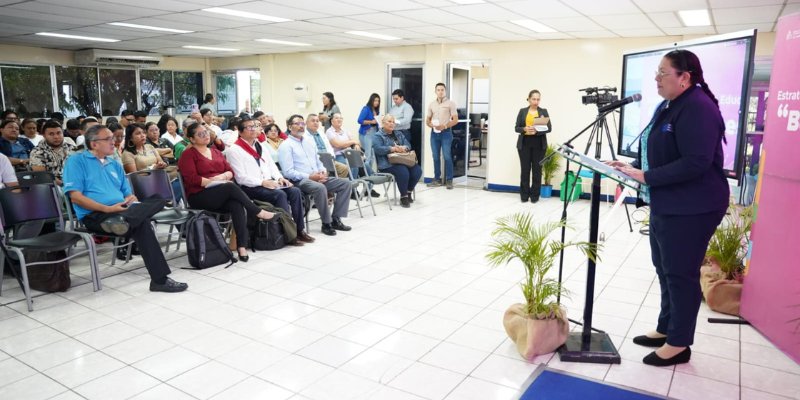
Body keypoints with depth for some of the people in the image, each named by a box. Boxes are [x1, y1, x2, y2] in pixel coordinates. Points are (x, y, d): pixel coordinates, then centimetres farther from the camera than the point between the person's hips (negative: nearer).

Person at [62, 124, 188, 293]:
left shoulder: (115, 165, 25)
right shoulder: (77, 160, 5)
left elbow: (129, 194, 23)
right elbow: (75, 196, -7)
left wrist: (133, 200, -4)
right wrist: (108, 208, -18)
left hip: (121, 210, 6)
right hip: (95, 216, -6)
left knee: (158, 202, -26)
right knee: (141, 225, -33)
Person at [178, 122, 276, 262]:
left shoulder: (216, 152, 23)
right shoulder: (188, 154, 4)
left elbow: (230, 171, 13)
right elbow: (192, 179, -9)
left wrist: (223, 176, -8)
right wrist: (212, 181, -14)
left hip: (222, 195, 5)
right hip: (199, 196, -5)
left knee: (237, 204, -31)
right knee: (231, 187, -33)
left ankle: (242, 247, -40)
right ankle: (258, 212, -20)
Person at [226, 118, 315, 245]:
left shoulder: (259, 145, 20)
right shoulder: (234, 150, -3)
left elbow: (271, 164, 20)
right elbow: (241, 178, -11)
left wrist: (279, 178, 0)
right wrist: (263, 182, -20)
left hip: (269, 183, 7)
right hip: (250, 187, -7)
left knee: (295, 191, -15)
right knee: (280, 194, -30)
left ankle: (299, 230, -13)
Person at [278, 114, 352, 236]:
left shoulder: (309, 140, 19)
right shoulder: (286, 145, -3)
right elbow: (288, 172, -12)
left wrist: (323, 170, 1)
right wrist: (309, 176, -18)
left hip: (317, 178, 7)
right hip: (299, 181, -7)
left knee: (345, 183, -8)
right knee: (320, 188, -37)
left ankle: (336, 219, -8)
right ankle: (326, 223, -21)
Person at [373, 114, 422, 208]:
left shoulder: (399, 134, 23)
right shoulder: (378, 136, 4)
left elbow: (408, 145, 12)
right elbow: (378, 149, -14)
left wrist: (403, 148, -12)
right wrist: (393, 149, -21)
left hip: (403, 161, 6)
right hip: (388, 164, -6)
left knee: (417, 170, -20)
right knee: (403, 172, -33)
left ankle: (408, 192, 0)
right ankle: (403, 197, -16)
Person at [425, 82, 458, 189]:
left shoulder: (450, 103, 0)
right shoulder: (432, 104, 13)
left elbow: (455, 120, -4)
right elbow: (427, 120, 15)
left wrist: (444, 126, -18)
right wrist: (431, 125, -7)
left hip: (446, 132, -4)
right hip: (434, 132, 4)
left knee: (447, 157, -7)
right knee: (436, 157, 7)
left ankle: (449, 180, -1)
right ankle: (437, 179, 15)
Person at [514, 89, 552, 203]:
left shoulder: (543, 111, 6)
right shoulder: (522, 111, 7)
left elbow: (549, 128, -2)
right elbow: (516, 128, 2)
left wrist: (537, 130, -20)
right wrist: (525, 129, -19)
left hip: (539, 144, 0)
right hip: (524, 143, 0)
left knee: (537, 170, 1)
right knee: (525, 169, 1)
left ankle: (535, 195, 9)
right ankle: (524, 195, 9)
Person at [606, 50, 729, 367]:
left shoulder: (698, 109, -19)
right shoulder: (667, 106, 12)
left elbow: (695, 163, -27)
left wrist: (645, 177, -24)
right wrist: (631, 166, 4)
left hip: (691, 208, -10)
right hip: (666, 204, 10)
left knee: (681, 274, 1)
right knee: (665, 269, 17)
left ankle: (679, 344, 16)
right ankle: (666, 329, 32)